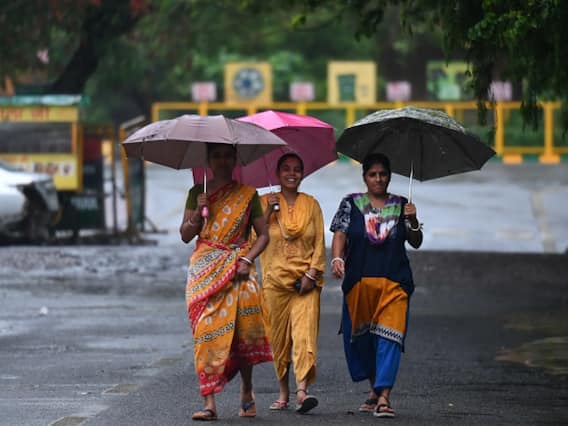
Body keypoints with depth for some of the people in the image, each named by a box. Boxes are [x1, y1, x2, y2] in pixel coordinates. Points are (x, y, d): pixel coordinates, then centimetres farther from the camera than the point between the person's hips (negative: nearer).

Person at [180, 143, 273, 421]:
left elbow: (263, 235, 7)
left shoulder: (248, 195, 7)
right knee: (206, 333, -9)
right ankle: (209, 403, -13)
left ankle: (247, 393, 18)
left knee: (242, 333, -5)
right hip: (205, 271, 1)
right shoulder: (197, 193, 10)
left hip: (237, 271, -1)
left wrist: (247, 260, -7)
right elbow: (185, 236, 7)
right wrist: (198, 212, -9)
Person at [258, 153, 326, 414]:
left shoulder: (311, 204, 9)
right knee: (278, 337, 3)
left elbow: (319, 243, 5)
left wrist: (312, 273, -7)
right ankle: (283, 392, 13)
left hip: (305, 281, -1)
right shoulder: (266, 202, 8)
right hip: (275, 279, 1)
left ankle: (302, 390, -24)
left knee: (305, 333, -14)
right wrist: (269, 212, -10)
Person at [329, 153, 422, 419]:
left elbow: (416, 243, 9)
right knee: (361, 336, 6)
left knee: (389, 336, -12)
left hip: (394, 283, -1)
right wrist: (337, 259, -19)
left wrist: (412, 221, -9)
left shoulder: (401, 206, 11)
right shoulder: (351, 204, 9)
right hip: (359, 282, 1)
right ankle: (375, 387, 24)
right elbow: (340, 234, -1)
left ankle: (384, 396, -17)